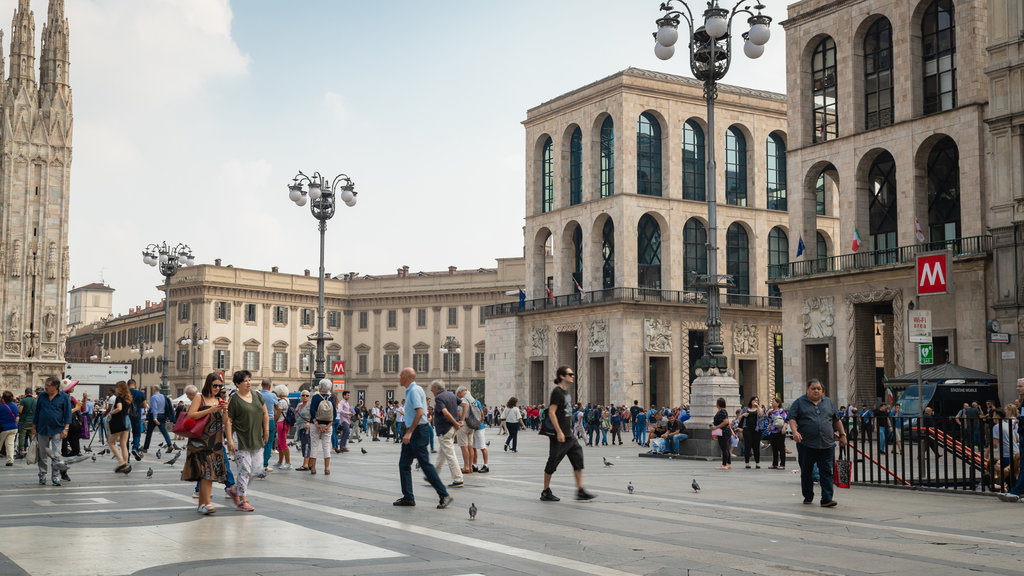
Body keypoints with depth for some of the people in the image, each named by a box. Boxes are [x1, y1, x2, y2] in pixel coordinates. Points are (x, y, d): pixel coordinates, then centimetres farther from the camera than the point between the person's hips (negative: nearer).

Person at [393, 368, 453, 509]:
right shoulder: (410, 391, 16)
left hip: (418, 431, -10)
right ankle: (408, 498, 12)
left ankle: (444, 495, -5)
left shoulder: (414, 390, -16)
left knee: (425, 464, -9)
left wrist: (409, 432, -26)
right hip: (411, 432, 10)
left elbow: (419, 413, -25)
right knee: (404, 464, 9)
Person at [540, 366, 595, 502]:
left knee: (578, 459, 3)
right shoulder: (557, 391, -14)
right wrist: (559, 432, -22)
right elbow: (551, 412, -19)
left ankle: (580, 491, 5)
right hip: (558, 436, -9)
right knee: (553, 462, 1)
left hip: (569, 435, 9)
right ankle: (545, 492, 12)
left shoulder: (566, 391, 14)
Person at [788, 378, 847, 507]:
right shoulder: (799, 402, 4)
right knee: (806, 472, 8)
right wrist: (795, 431, -20)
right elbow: (792, 419, -4)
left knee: (826, 472, -5)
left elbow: (837, 420, 21)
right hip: (806, 445, -2)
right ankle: (808, 497, 23)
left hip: (827, 445, 2)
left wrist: (842, 435, 15)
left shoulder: (829, 402, 15)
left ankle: (827, 499, -7)